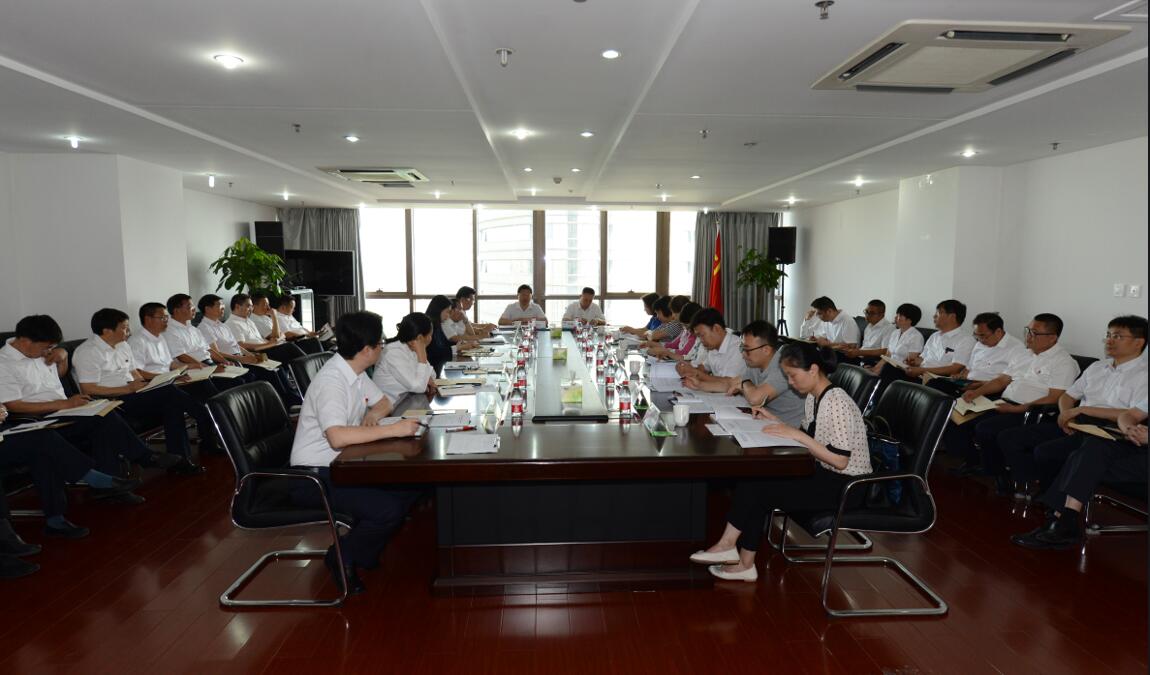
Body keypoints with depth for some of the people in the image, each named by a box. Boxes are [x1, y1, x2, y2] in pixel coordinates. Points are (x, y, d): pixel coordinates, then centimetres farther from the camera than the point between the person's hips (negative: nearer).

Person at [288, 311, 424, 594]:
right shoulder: (330, 381, -24)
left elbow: (384, 401, 20)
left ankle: (365, 547, 14)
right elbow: (337, 437, -39)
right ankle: (342, 558, 3)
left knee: (409, 487, -3)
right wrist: (392, 430, -35)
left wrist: (373, 414, -3)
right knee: (387, 510, -24)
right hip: (314, 476, -9)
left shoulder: (356, 373, 4)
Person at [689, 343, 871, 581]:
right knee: (754, 480, -8)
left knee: (756, 488, -14)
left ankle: (728, 545, 5)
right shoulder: (813, 398, 8)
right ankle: (745, 563, -6)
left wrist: (797, 434, -25)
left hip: (845, 484, -9)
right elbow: (807, 440, 11)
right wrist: (776, 423, 0)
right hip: (823, 474, 9)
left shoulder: (837, 402, -21)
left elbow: (840, 460, -24)